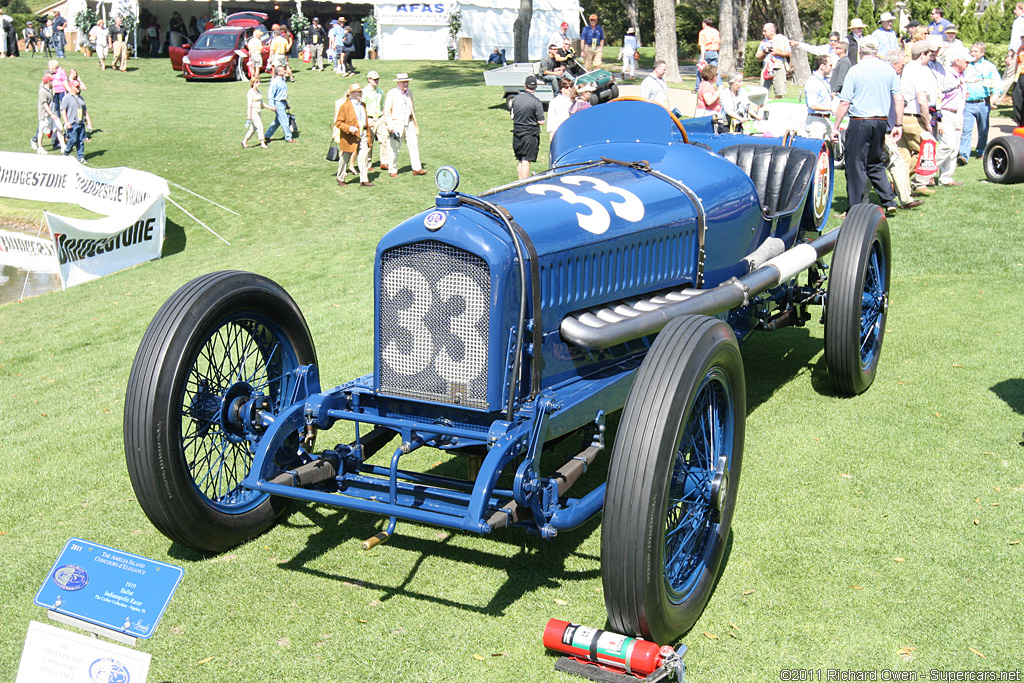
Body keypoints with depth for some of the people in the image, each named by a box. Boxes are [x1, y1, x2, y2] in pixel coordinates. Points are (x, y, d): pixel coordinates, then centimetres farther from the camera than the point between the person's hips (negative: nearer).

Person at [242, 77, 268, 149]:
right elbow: (249, 106, -16)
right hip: (253, 112, -8)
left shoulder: (258, 91, 13)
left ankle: (244, 141, 21)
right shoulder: (250, 92, -13)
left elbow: (261, 103, 21)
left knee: (253, 128, 11)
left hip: (258, 112, 8)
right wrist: (249, 117, -19)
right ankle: (262, 143, -3)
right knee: (259, 126, -8)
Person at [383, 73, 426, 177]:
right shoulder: (392, 93, -6)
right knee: (395, 148, -1)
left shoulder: (409, 93, 13)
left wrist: (414, 122, 21)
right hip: (397, 123, -6)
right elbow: (387, 111, -8)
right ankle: (392, 171, 10)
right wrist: (390, 126, -14)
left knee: (414, 144, -1)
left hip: (409, 123, 6)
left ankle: (416, 168, 1)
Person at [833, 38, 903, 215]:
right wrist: (898, 125, 11)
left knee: (856, 165, 1)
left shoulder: (855, 70, -5)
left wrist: (836, 127, -2)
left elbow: (845, 103, -8)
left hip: (860, 122, -5)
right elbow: (899, 99, 5)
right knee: (876, 163, 19)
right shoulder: (888, 70, 7)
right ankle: (889, 202, 12)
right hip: (881, 122, 5)